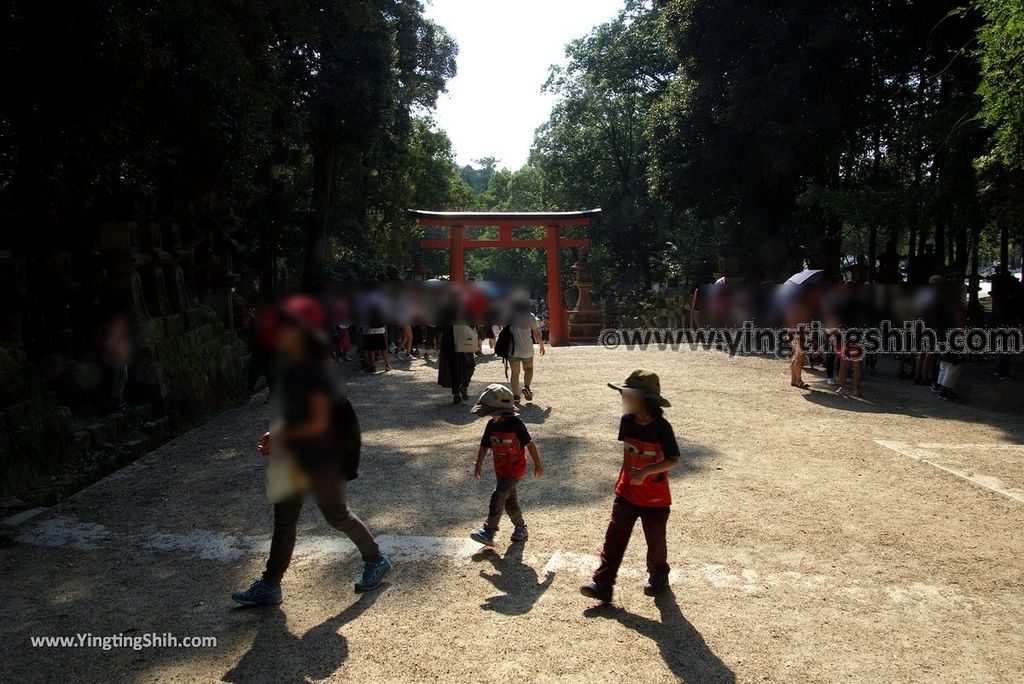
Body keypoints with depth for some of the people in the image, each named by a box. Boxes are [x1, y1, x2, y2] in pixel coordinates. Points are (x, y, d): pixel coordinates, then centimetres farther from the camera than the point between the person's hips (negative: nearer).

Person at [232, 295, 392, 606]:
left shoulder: (312, 369, -23)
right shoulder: (290, 365, 4)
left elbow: (319, 421, -24)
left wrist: (284, 434, -17)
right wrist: (277, 433, 1)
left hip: (320, 458, -9)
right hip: (296, 456, 9)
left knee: (337, 515, 9)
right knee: (284, 520, 14)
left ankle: (377, 561, 30)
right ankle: (269, 587, 25)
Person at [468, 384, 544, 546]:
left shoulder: (516, 423, -20)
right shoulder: (492, 425, -3)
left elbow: (530, 444, -14)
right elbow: (484, 446, 8)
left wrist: (538, 465, -10)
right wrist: (478, 465, 4)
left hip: (516, 469, -7)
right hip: (500, 470, 7)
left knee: (498, 495, -16)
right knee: (510, 501, 15)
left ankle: (488, 532, -11)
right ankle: (521, 528, 35)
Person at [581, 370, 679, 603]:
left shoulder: (662, 428, -21)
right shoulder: (627, 421, -5)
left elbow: (674, 460, -19)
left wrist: (646, 471, -30)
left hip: (655, 498, -4)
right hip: (626, 493, 5)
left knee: (655, 540, 14)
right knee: (614, 536, 1)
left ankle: (658, 576, 40)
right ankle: (603, 584, 5)